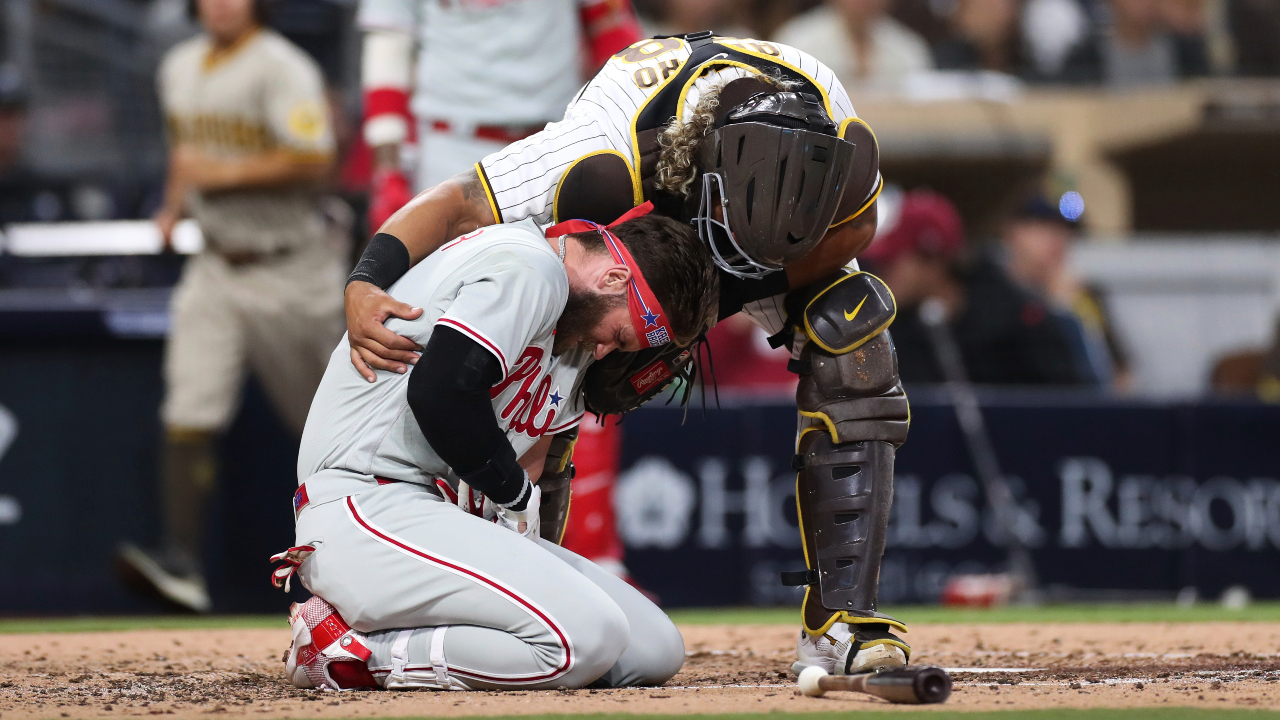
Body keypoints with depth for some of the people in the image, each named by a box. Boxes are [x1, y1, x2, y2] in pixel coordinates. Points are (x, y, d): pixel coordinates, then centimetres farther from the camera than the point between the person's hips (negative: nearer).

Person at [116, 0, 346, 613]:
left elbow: (314, 159, -22)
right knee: (189, 414, -9)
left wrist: (225, 173, -22)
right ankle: (180, 559, -16)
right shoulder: (180, 68, 11)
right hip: (216, 265, 6)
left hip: (290, 269, -6)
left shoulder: (281, 69, -14)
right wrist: (175, 205, 13)